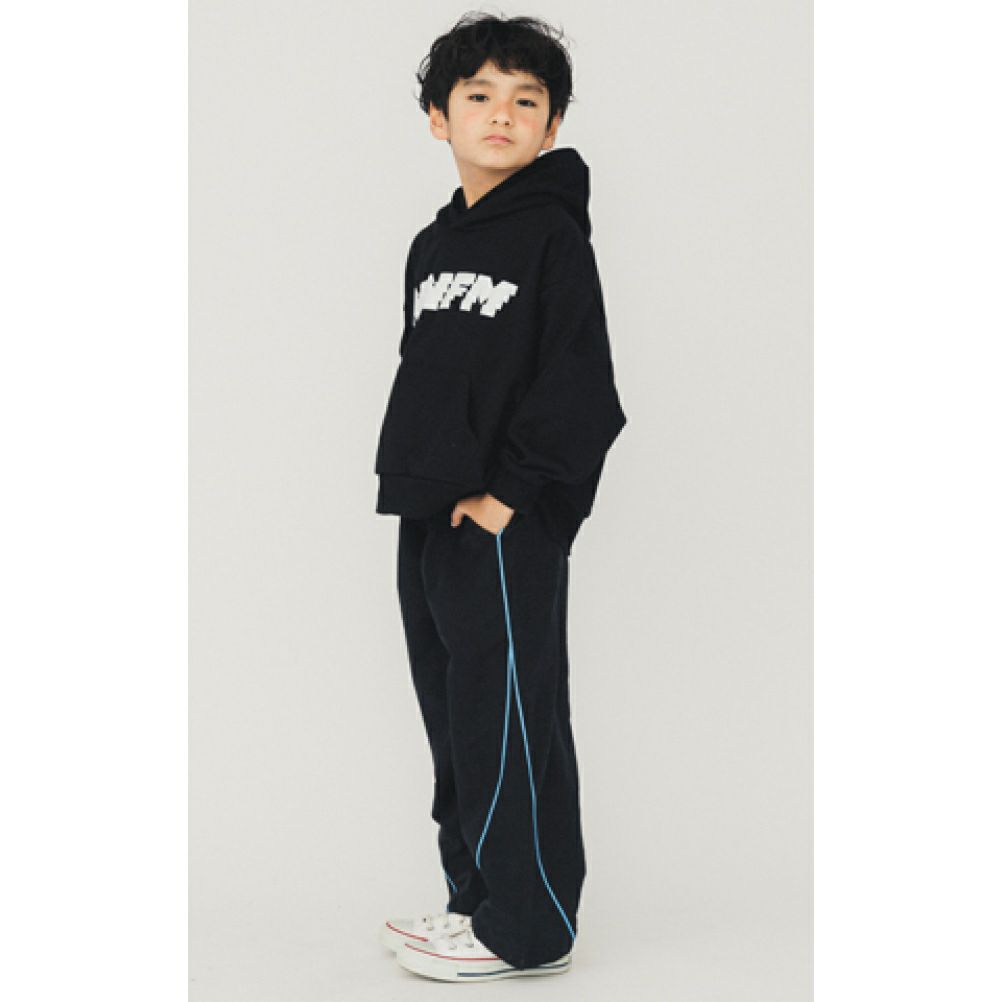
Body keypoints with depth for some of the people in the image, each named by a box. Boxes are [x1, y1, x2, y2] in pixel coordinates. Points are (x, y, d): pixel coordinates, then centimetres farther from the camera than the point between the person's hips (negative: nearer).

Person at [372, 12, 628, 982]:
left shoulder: (552, 234, -7)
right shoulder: (431, 246, 16)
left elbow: (578, 384, -13)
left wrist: (508, 491, -15)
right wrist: (404, 477, 11)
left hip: (508, 525, -8)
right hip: (428, 520, 8)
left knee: (511, 720, -5)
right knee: (454, 720, 13)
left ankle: (529, 927, 4)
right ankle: (476, 898, 24)